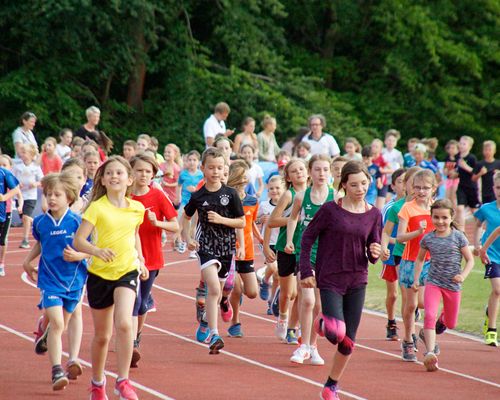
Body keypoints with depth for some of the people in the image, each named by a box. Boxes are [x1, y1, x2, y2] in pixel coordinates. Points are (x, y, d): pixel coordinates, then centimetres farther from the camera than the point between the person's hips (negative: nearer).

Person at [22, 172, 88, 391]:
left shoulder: (77, 222, -10)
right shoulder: (40, 222, -1)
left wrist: (78, 255, -23)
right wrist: (28, 260, 13)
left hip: (73, 280, 0)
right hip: (50, 280, 0)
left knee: (62, 323, 16)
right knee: (56, 324, -14)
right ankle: (57, 371, -16)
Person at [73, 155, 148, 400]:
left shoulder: (137, 208, 2)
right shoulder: (97, 208, -9)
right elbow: (78, 241, -15)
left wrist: (140, 260, 16)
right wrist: (98, 251, -33)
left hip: (127, 272, 1)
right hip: (99, 273, -1)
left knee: (123, 324, -23)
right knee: (102, 335, 10)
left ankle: (123, 380, -15)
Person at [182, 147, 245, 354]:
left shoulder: (230, 194, -3)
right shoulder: (198, 196, -1)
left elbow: (241, 222, 1)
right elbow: (186, 217, 16)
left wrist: (221, 220, -13)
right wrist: (187, 238, 3)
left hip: (226, 246, 2)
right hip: (206, 246, -2)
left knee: (216, 292, 15)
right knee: (214, 289, -19)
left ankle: (205, 323, 39)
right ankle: (214, 335, -24)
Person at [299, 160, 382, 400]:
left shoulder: (374, 215, 3)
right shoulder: (330, 210, -8)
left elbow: (372, 256, 9)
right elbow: (308, 238, -2)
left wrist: (375, 253, -14)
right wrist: (306, 272, -8)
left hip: (357, 281, 4)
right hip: (330, 279, -4)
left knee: (348, 341, 4)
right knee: (336, 333, -21)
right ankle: (321, 323, 16)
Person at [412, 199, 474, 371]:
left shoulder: (458, 237, -7)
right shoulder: (428, 239, -1)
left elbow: (470, 260, -2)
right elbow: (419, 259, 15)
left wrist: (463, 275, -19)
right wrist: (416, 279, 5)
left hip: (452, 285, 1)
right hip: (433, 282, 0)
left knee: (451, 323, 14)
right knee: (430, 315, -23)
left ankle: (427, 333, 47)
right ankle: (430, 353, -28)